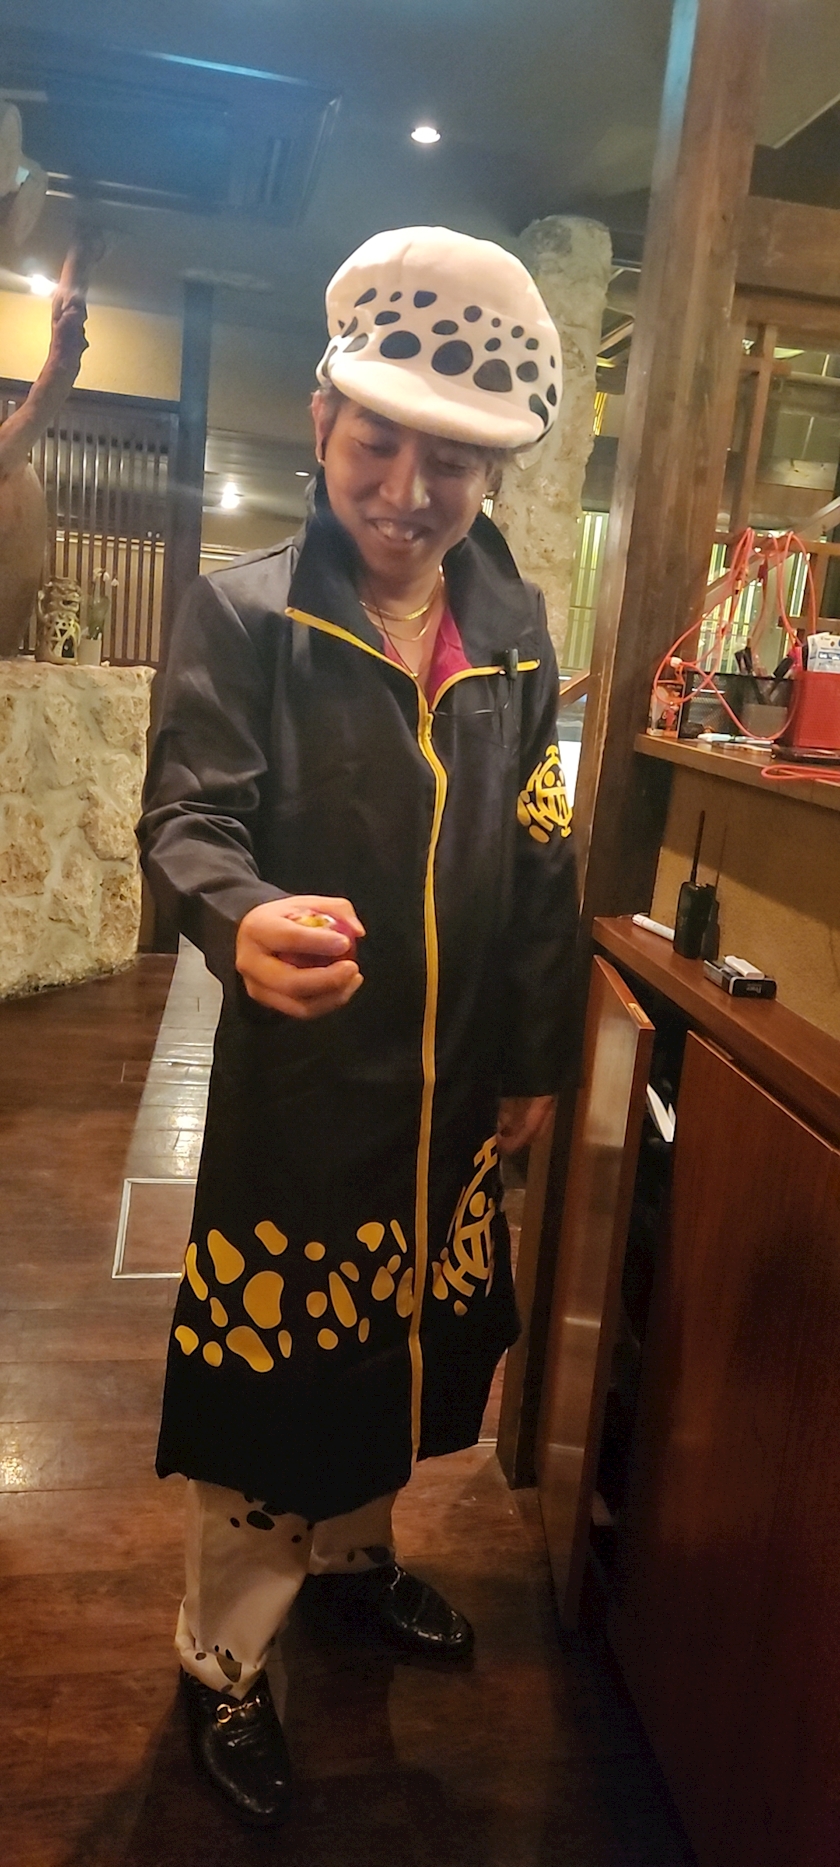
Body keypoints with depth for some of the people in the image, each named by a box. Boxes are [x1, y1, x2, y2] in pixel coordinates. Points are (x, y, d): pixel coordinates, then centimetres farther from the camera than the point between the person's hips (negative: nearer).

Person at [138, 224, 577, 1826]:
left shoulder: (513, 633, 4)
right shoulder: (243, 615, -9)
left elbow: (540, 862, 7)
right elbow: (186, 822, -18)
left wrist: (534, 1056, 9)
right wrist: (245, 920, -41)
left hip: (453, 1083, 5)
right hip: (301, 1078, -4)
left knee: (400, 1340, 20)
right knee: (272, 1365, 8)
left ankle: (352, 1554, 49)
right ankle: (223, 1658, 34)